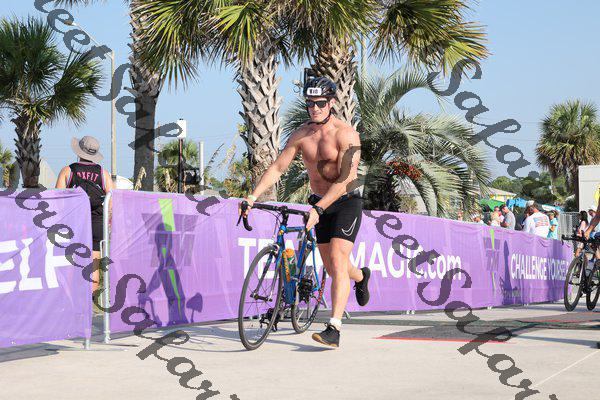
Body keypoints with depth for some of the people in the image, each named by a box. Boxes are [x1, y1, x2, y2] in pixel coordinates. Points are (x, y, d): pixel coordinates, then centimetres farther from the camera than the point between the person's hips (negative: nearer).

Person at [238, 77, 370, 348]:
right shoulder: (301, 134, -2)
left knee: (337, 260, -20)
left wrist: (317, 209, -38)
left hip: (346, 202, -6)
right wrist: (253, 196, -17)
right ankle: (360, 276, 51)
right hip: (320, 204, 6)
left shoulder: (346, 134, -19)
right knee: (332, 268, 14)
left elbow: (345, 178, -28)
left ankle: (334, 330, -24)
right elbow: (277, 167, -4)